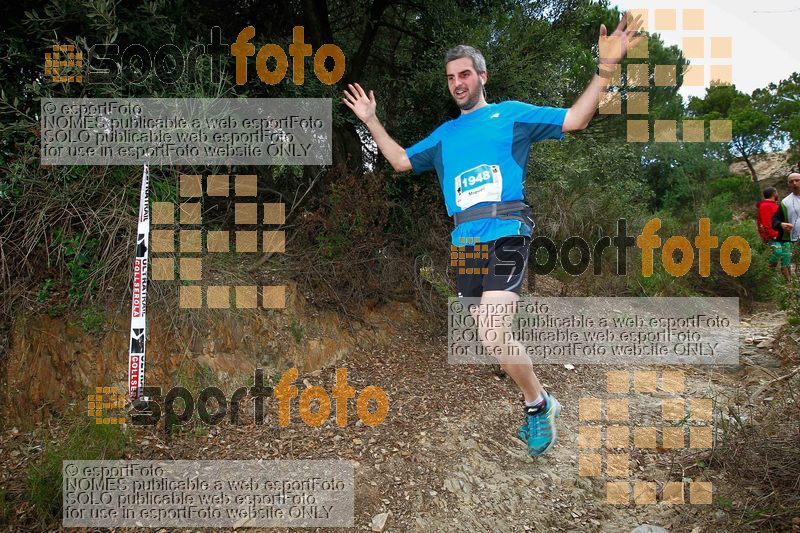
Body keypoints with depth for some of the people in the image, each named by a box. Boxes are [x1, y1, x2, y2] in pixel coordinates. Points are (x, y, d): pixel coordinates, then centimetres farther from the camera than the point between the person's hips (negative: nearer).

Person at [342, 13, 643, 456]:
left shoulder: (511, 114, 8)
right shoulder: (444, 134, 22)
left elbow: (575, 120, 1)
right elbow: (401, 161, 29)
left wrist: (605, 67, -9)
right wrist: (371, 121, 26)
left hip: (505, 236, -6)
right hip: (464, 243, 6)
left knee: (492, 338, -21)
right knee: (493, 340, 9)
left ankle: (538, 403, 3)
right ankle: (537, 404, 28)